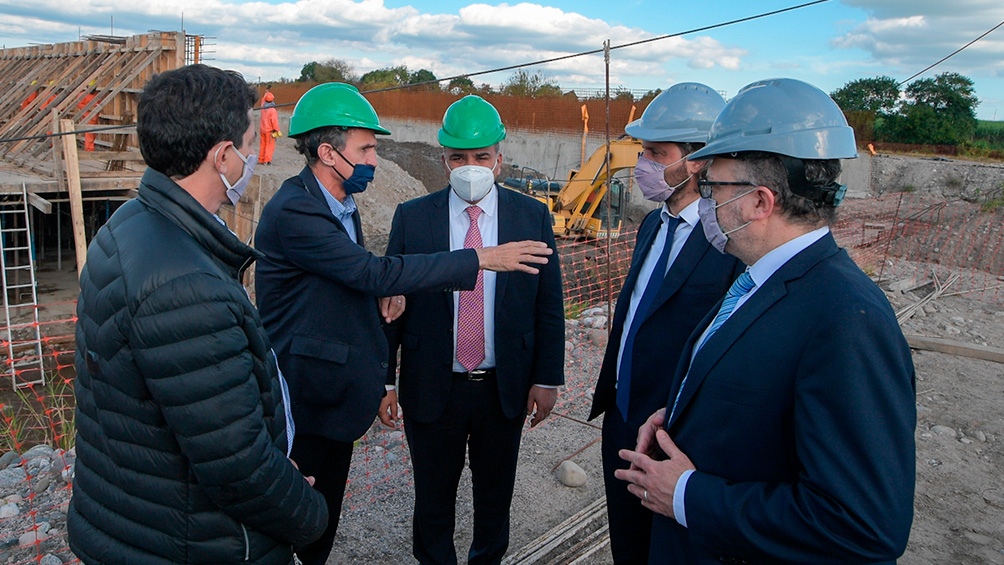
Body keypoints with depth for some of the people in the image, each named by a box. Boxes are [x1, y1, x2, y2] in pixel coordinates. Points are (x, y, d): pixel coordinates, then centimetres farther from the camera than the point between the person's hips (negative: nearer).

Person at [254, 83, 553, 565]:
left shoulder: (341, 204, 9)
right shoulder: (292, 212, -22)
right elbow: (374, 274, -27)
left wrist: (385, 289, -6)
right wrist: (481, 258, -24)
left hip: (338, 398, 8)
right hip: (305, 401, -8)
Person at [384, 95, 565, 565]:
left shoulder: (533, 217, -4)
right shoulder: (411, 217, -5)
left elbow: (549, 306, -1)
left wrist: (547, 379, -2)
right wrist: (383, 378, -3)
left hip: (505, 388, 1)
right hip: (431, 389, 0)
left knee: (495, 495, 20)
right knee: (433, 496, 17)